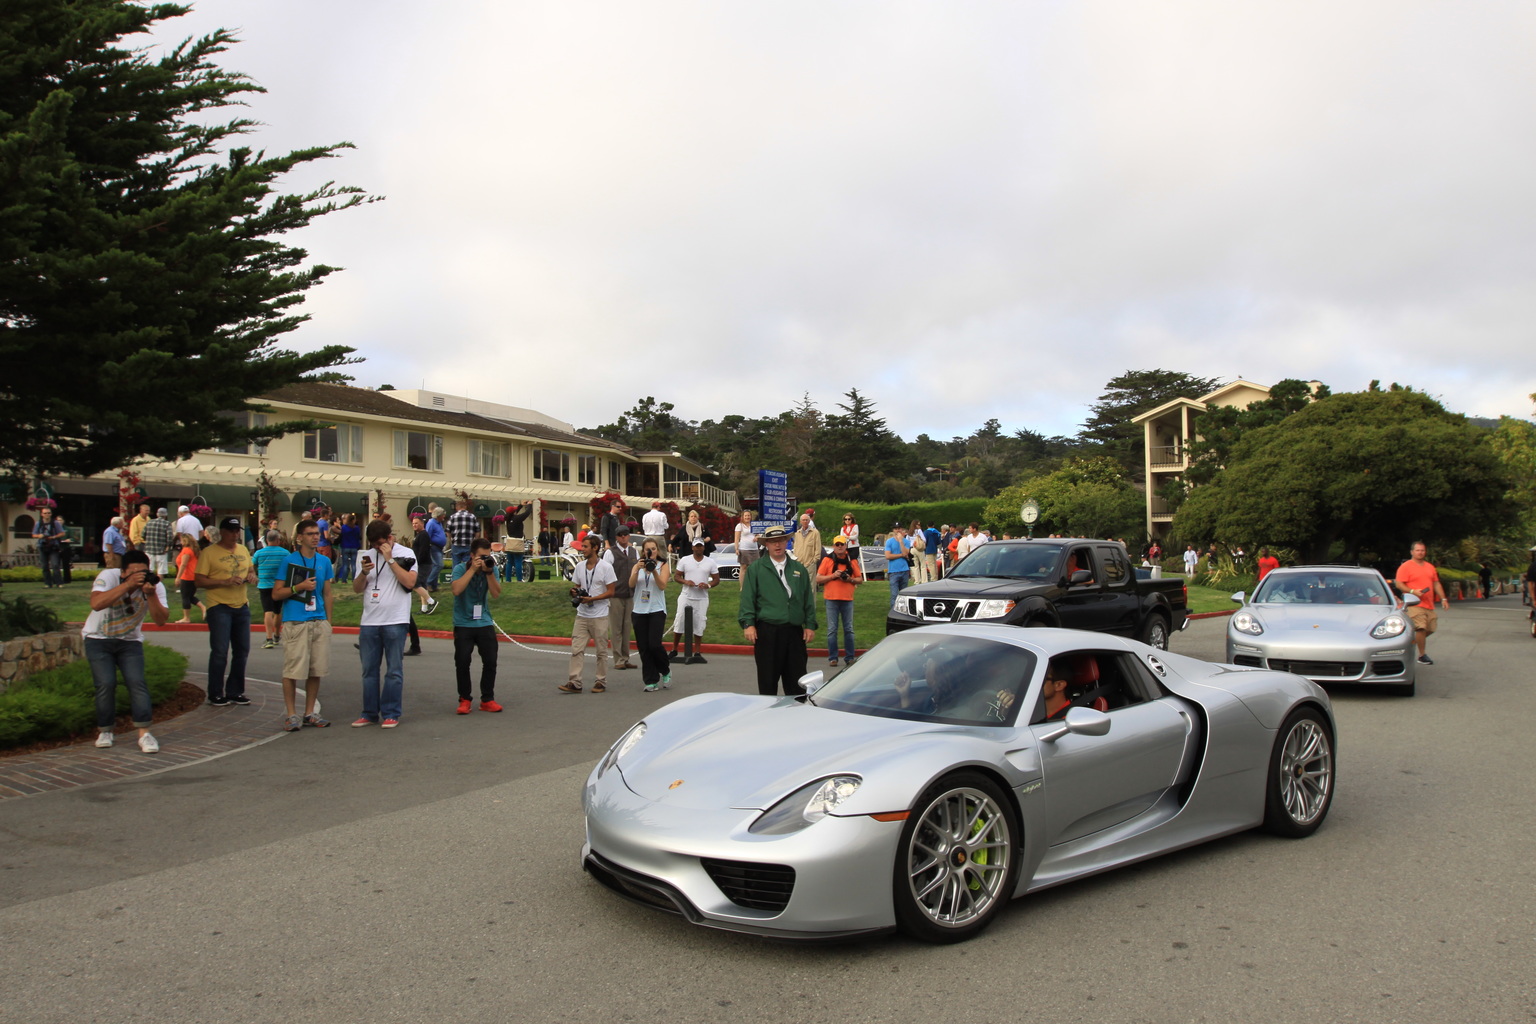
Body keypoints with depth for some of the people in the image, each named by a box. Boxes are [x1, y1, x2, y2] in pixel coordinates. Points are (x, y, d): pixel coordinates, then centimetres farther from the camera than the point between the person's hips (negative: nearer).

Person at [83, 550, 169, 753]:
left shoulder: (155, 586, -14)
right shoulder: (108, 576, -21)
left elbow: (161, 620, -23)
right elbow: (96, 603, -40)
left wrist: (151, 595, -36)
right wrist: (128, 585, -46)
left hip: (130, 641, 2)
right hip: (98, 638, -2)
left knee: (137, 682, -13)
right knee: (106, 684, -12)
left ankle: (144, 733, -12)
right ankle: (105, 731, 8)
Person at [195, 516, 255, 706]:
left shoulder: (243, 550, 13)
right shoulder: (209, 552, -6)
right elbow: (199, 581, -10)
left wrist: (251, 577, 1)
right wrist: (225, 582, -21)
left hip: (242, 605, 6)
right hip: (218, 606, -6)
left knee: (242, 651, 10)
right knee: (220, 652, -6)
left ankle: (235, 692, 21)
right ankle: (216, 694, 6)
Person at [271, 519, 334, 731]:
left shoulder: (324, 561, 12)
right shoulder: (289, 560, -1)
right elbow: (276, 594, -2)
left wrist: (328, 621, 13)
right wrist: (300, 587, -15)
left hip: (319, 623, 4)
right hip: (295, 623, -4)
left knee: (316, 670, 6)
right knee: (293, 670, -4)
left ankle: (310, 713, 17)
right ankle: (291, 715, 6)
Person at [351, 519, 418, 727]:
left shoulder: (405, 554, -1)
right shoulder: (366, 555, 12)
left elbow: (410, 582, -16)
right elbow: (357, 589, 11)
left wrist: (390, 559, -15)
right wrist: (364, 572, -8)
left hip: (395, 621, -4)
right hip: (369, 622, 4)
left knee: (394, 671, 0)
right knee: (369, 670, 9)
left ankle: (391, 714, 7)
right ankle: (370, 713, 17)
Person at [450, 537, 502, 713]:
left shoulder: (492, 568, 1)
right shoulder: (460, 568, -8)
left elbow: (496, 593, -8)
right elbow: (456, 590, -26)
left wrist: (489, 572, -19)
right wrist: (473, 569, -26)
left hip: (485, 623, 3)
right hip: (463, 624, -3)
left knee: (490, 661, -1)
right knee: (462, 662, -3)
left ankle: (487, 699, 10)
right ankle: (464, 700, 10)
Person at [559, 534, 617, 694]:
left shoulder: (606, 567, -6)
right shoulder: (579, 566, 10)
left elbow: (610, 592, -8)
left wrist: (591, 599, -17)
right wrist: (574, 592, -6)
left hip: (599, 616, -5)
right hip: (582, 615, 5)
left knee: (601, 651, 4)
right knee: (576, 649, -3)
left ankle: (601, 682, 13)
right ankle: (574, 683, -3)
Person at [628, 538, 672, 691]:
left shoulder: (662, 565, 3)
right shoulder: (637, 566, 10)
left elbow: (662, 585, -10)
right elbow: (631, 584, -5)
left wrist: (654, 570, -22)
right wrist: (637, 569, -20)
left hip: (657, 611, -3)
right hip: (639, 611, 3)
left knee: (654, 644, -13)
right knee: (643, 648, 2)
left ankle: (665, 670, 15)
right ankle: (651, 681, 10)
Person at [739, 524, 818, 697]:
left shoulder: (799, 569, 14)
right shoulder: (756, 569, 5)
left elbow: (808, 599, 14)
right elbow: (748, 598, -1)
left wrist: (810, 625, 7)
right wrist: (748, 624, -10)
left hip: (794, 631, 3)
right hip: (767, 631, -3)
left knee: (797, 682, 6)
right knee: (768, 680, 3)